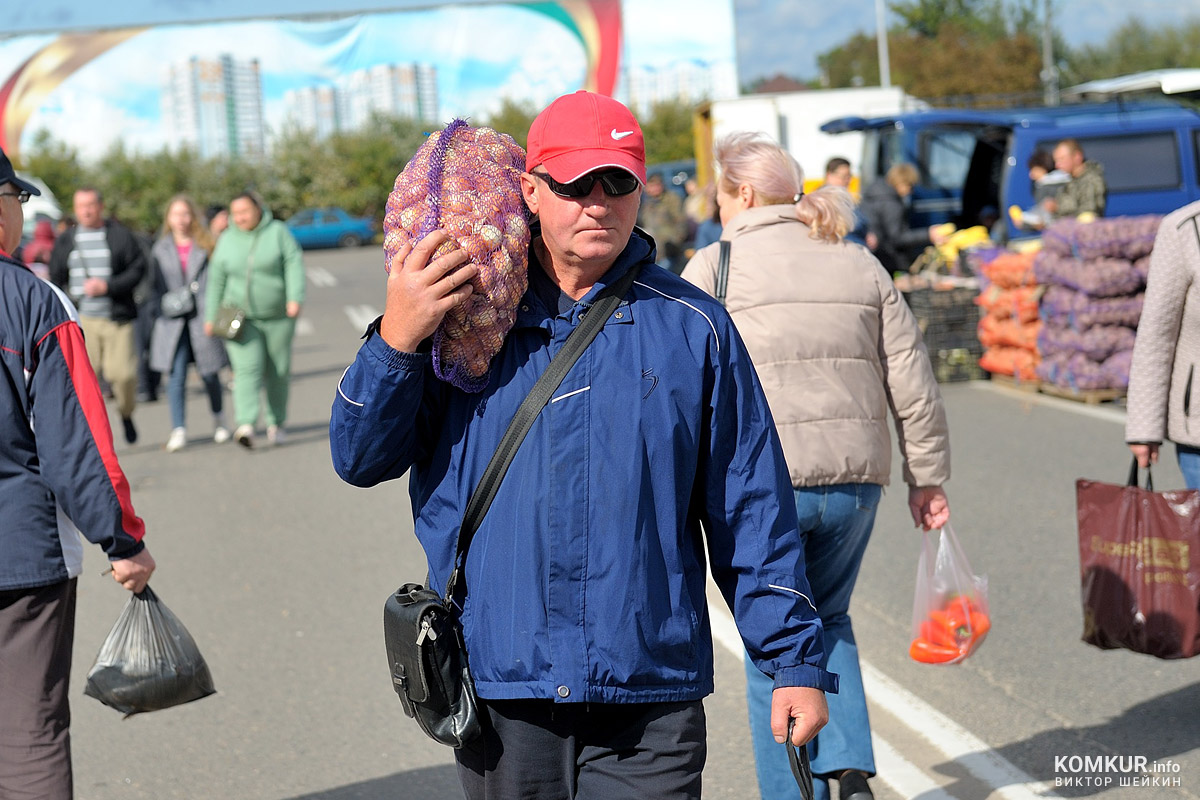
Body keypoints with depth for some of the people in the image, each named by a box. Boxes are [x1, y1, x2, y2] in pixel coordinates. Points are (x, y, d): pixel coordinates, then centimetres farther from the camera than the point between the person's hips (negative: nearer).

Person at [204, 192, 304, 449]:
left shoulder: (278, 232, -2)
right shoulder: (227, 240, 5)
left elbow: (294, 265, -9)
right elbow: (216, 280, 8)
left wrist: (295, 299, -22)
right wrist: (211, 316, 7)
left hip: (277, 316, 0)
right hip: (241, 317, 0)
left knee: (278, 372, 7)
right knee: (247, 369, -15)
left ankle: (276, 423, 23)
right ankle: (246, 425, -29)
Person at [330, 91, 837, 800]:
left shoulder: (693, 326, 4)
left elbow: (752, 509, 7)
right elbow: (361, 460, 3)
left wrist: (796, 659, 5)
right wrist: (398, 338, -13)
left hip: (651, 698, -1)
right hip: (500, 689, 1)